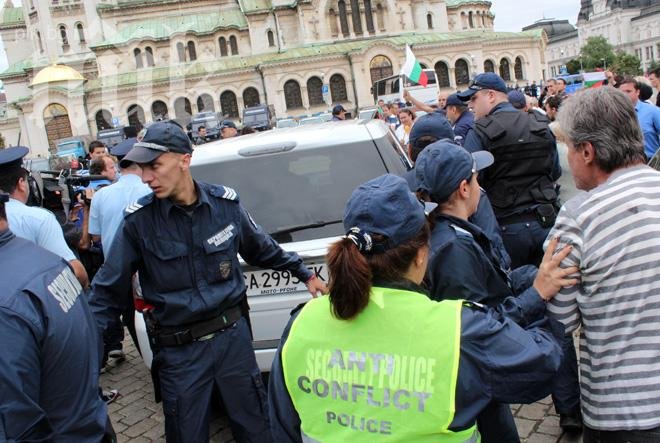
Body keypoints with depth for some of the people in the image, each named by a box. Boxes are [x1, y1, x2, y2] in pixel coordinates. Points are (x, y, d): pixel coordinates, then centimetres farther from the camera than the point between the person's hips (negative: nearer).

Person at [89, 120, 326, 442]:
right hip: (178, 352, -1)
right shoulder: (138, 220, -11)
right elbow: (108, 291, -4)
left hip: (233, 336, 2)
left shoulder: (226, 202, -6)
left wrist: (305, 275, 16)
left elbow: (263, 250, 11)